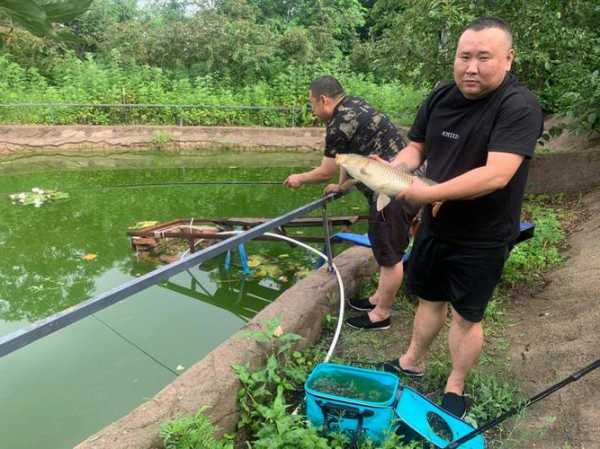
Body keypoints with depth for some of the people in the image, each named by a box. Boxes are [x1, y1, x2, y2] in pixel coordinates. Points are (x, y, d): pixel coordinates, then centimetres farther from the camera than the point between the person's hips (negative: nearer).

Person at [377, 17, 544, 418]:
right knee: (430, 298, 22)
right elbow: (416, 148, 6)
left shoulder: (519, 107, -22)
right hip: (435, 227, 6)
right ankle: (413, 362, 44)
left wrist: (430, 193, -32)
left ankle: (455, 387, 33)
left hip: (482, 239, -5)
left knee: (466, 316, 11)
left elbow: (497, 174, -32)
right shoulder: (441, 97, -2)